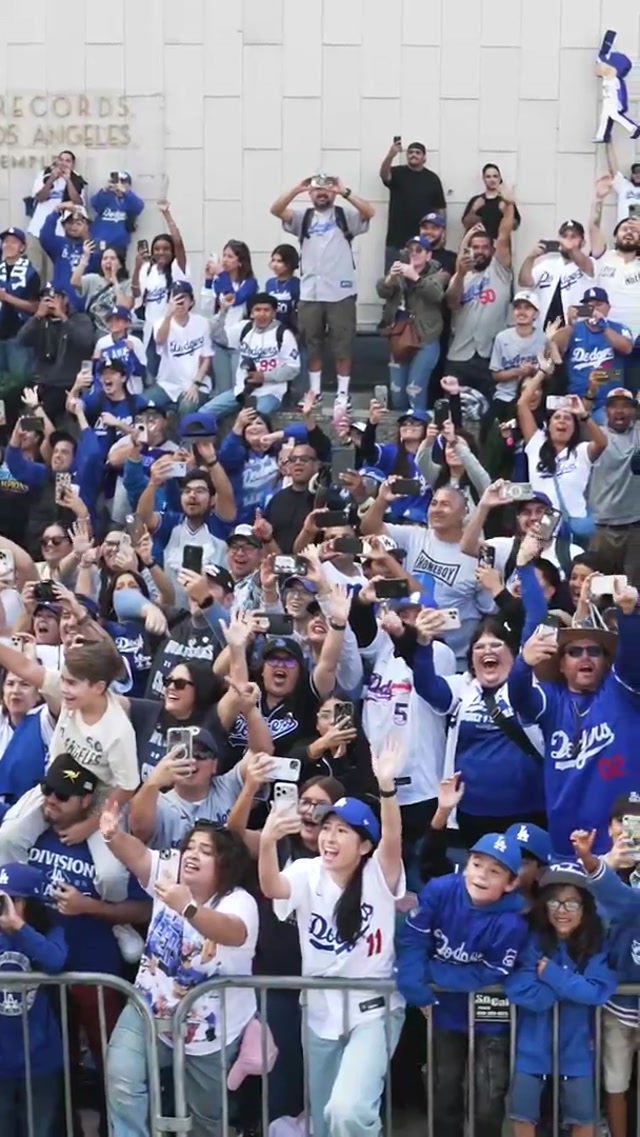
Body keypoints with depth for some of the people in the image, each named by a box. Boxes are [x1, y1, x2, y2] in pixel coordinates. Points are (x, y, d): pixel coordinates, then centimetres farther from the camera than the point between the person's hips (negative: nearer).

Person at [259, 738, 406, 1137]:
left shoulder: (378, 876, -10)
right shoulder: (307, 874, -4)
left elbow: (393, 842, -30)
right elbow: (271, 888, -24)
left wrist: (387, 787, -47)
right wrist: (268, 842, -44)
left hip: (373, 1012, -4)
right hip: (320, 1012, 4)